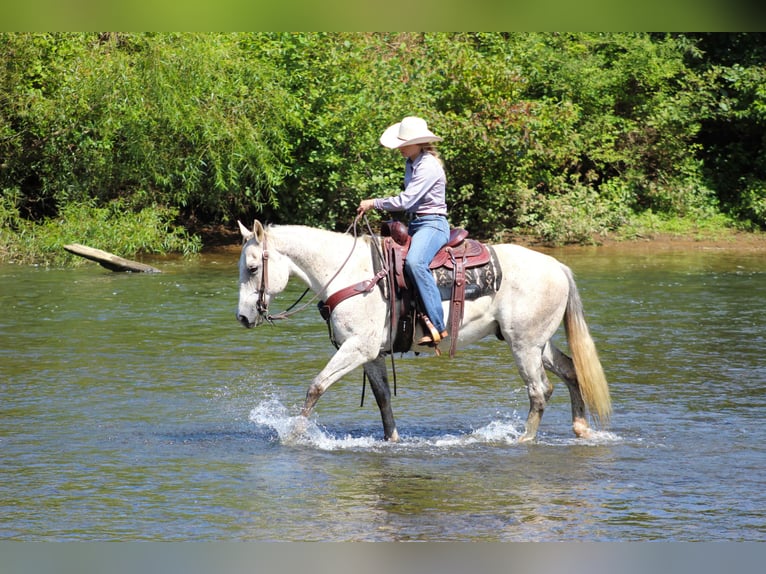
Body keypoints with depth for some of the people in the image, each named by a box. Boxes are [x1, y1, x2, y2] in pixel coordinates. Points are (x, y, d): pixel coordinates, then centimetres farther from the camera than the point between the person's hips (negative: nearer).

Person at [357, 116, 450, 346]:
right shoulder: (411, 163, 14)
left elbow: (405, 201, -20)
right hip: (415, 223, 11)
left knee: (415, 262, -35)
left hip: (433, 224, -11)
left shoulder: (428, 167, -16)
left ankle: (437, 325, -38)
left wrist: (374, 203, -10)